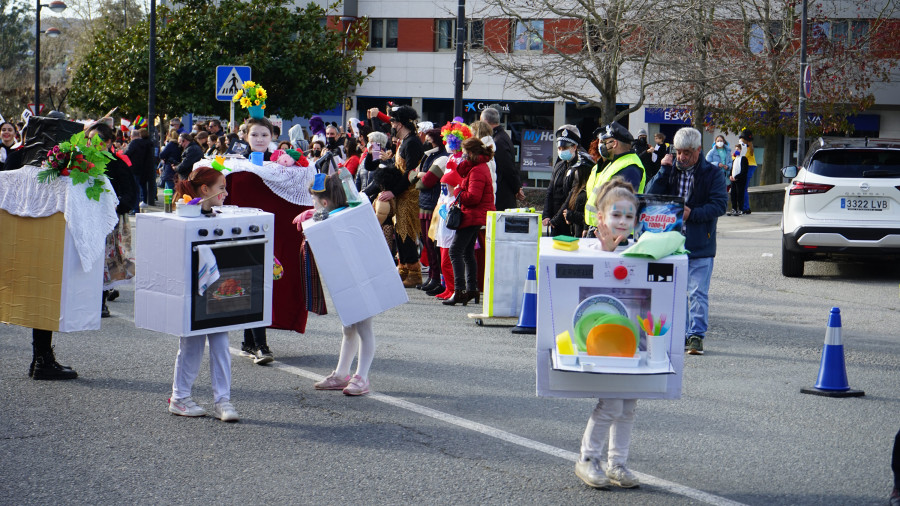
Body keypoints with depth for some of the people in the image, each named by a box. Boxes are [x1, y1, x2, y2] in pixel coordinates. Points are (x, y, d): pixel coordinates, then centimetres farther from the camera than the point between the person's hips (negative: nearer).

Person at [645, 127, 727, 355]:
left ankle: (696, 335, 1)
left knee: (698, 293, -4)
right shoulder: (670, 170, 9)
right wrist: (663, 171, -9)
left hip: (700, 245, -4)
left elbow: (720, 205, -9)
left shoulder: (713, 173, -1)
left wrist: (693, 213, -19)